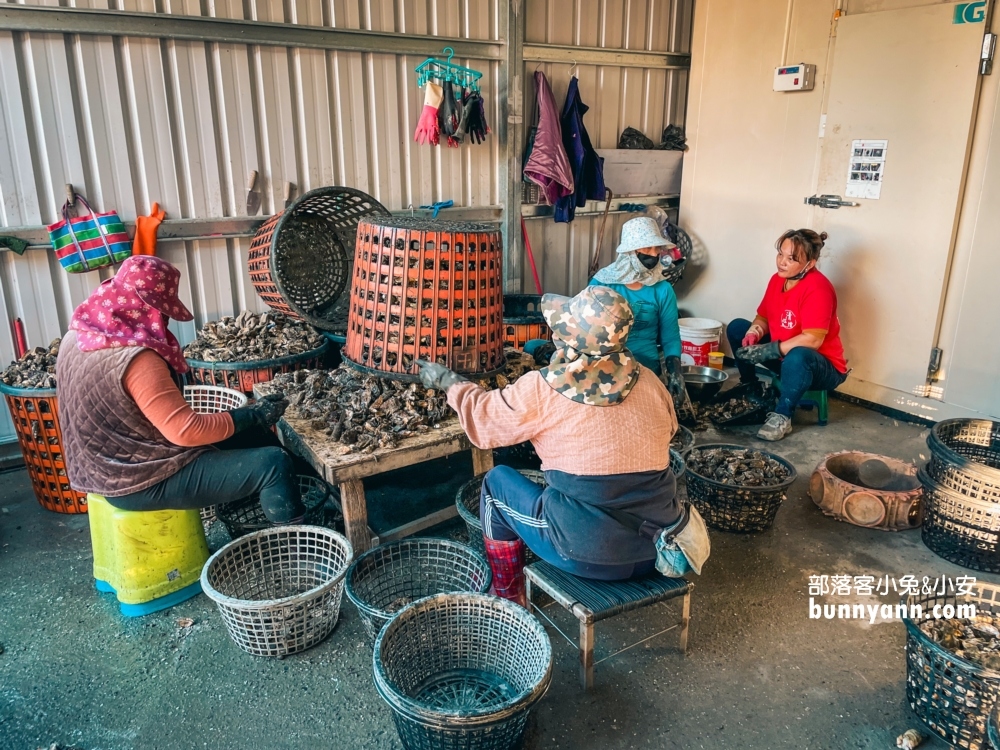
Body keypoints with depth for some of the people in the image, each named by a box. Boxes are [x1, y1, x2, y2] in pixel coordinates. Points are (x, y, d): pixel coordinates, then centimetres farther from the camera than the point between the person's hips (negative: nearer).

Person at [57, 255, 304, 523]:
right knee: (274, 464, -12)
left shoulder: (77, 336, 1)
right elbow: (186, 431, -27)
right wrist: (254, 415, -16)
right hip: (142, 483, -10)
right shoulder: (135, 359, -28)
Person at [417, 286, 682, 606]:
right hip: (657, 549, 5)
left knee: (497, 482, 17)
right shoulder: (649, 380, -2)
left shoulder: (541, 390, -14)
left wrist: (448, 381, 19)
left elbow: (483, 419, 2)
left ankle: (508, 599, 30)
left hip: (587, 554, -5)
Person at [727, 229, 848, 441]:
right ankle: (751, 390, 12)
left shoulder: (817, 288, -26)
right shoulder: (777, 279, -2)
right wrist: (754, 332, -16)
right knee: (736, 328, 1)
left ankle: (782, 417, -21)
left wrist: (768, 351, -33)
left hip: (822, 368, -8)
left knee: (797, 356, -41)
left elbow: (813, 340, -32)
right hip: (783, 357, 8)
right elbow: (763, 317, 7)